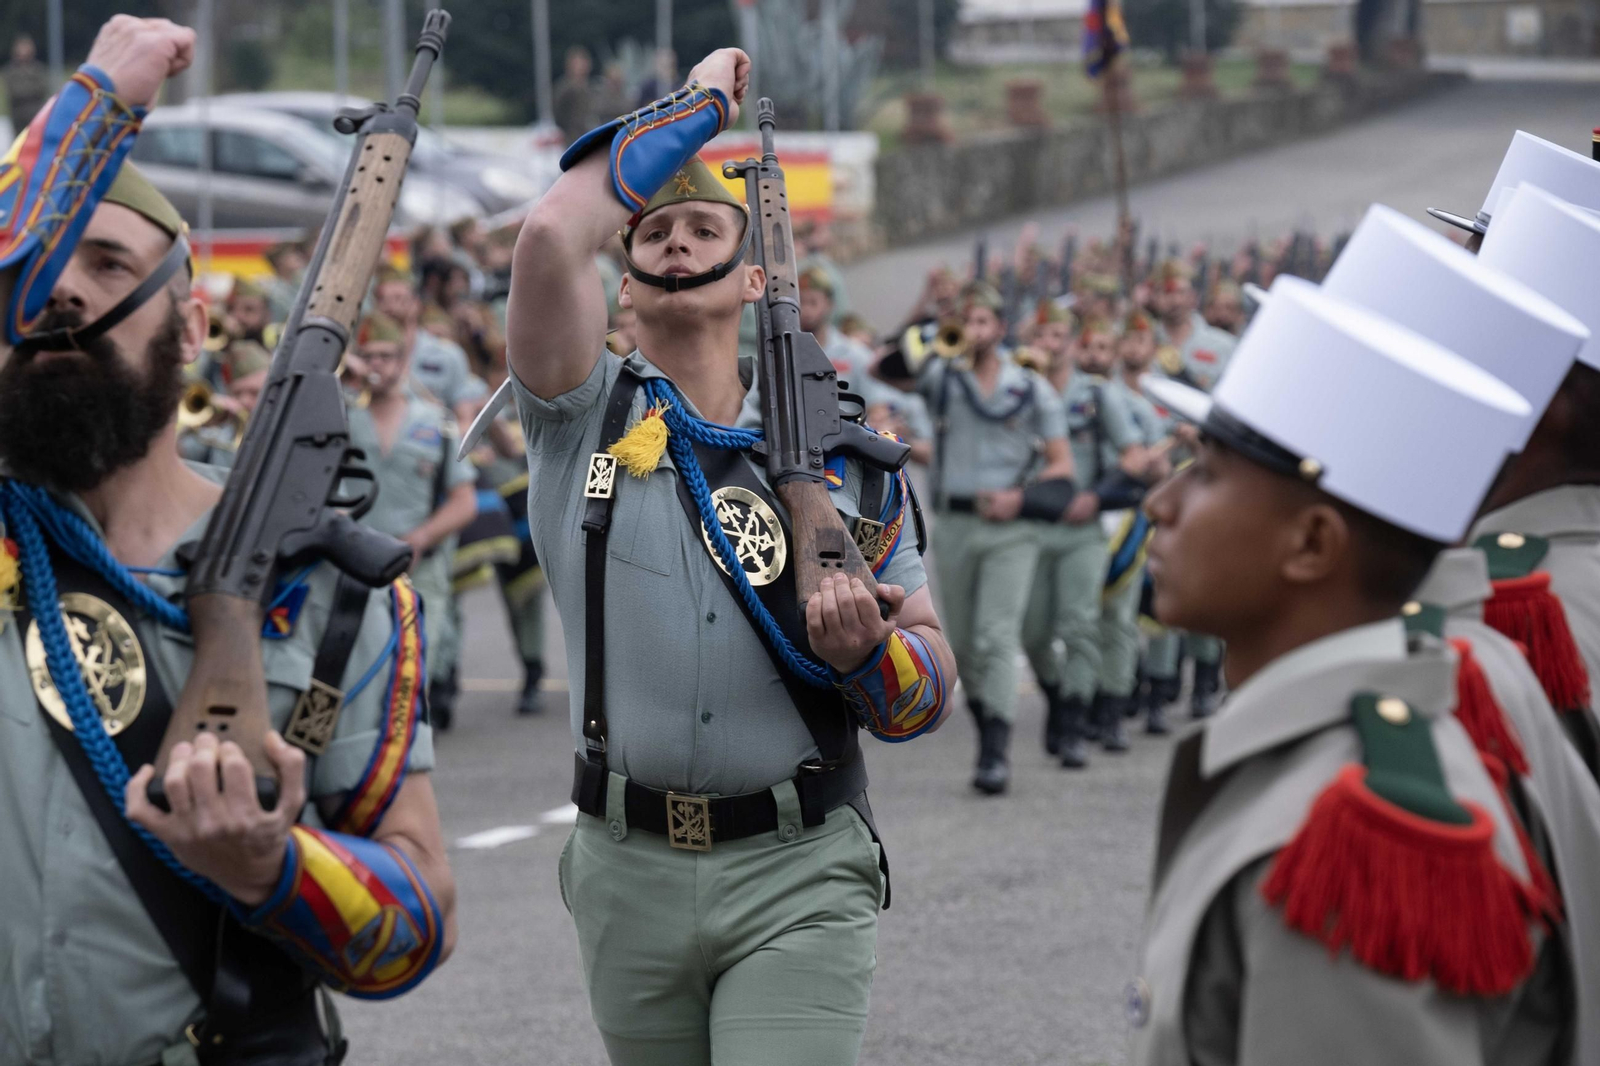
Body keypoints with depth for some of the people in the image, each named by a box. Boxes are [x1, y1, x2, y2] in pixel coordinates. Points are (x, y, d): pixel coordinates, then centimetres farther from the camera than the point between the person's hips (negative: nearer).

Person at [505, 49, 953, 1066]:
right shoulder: (582, 416, 3)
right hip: (627, 868, 1)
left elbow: (931, 684, 7)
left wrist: (866, 650, -17)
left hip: (798, 876, -1)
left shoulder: (844, 455, 6)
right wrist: (695, 103, -3)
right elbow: (552, 235, -16)